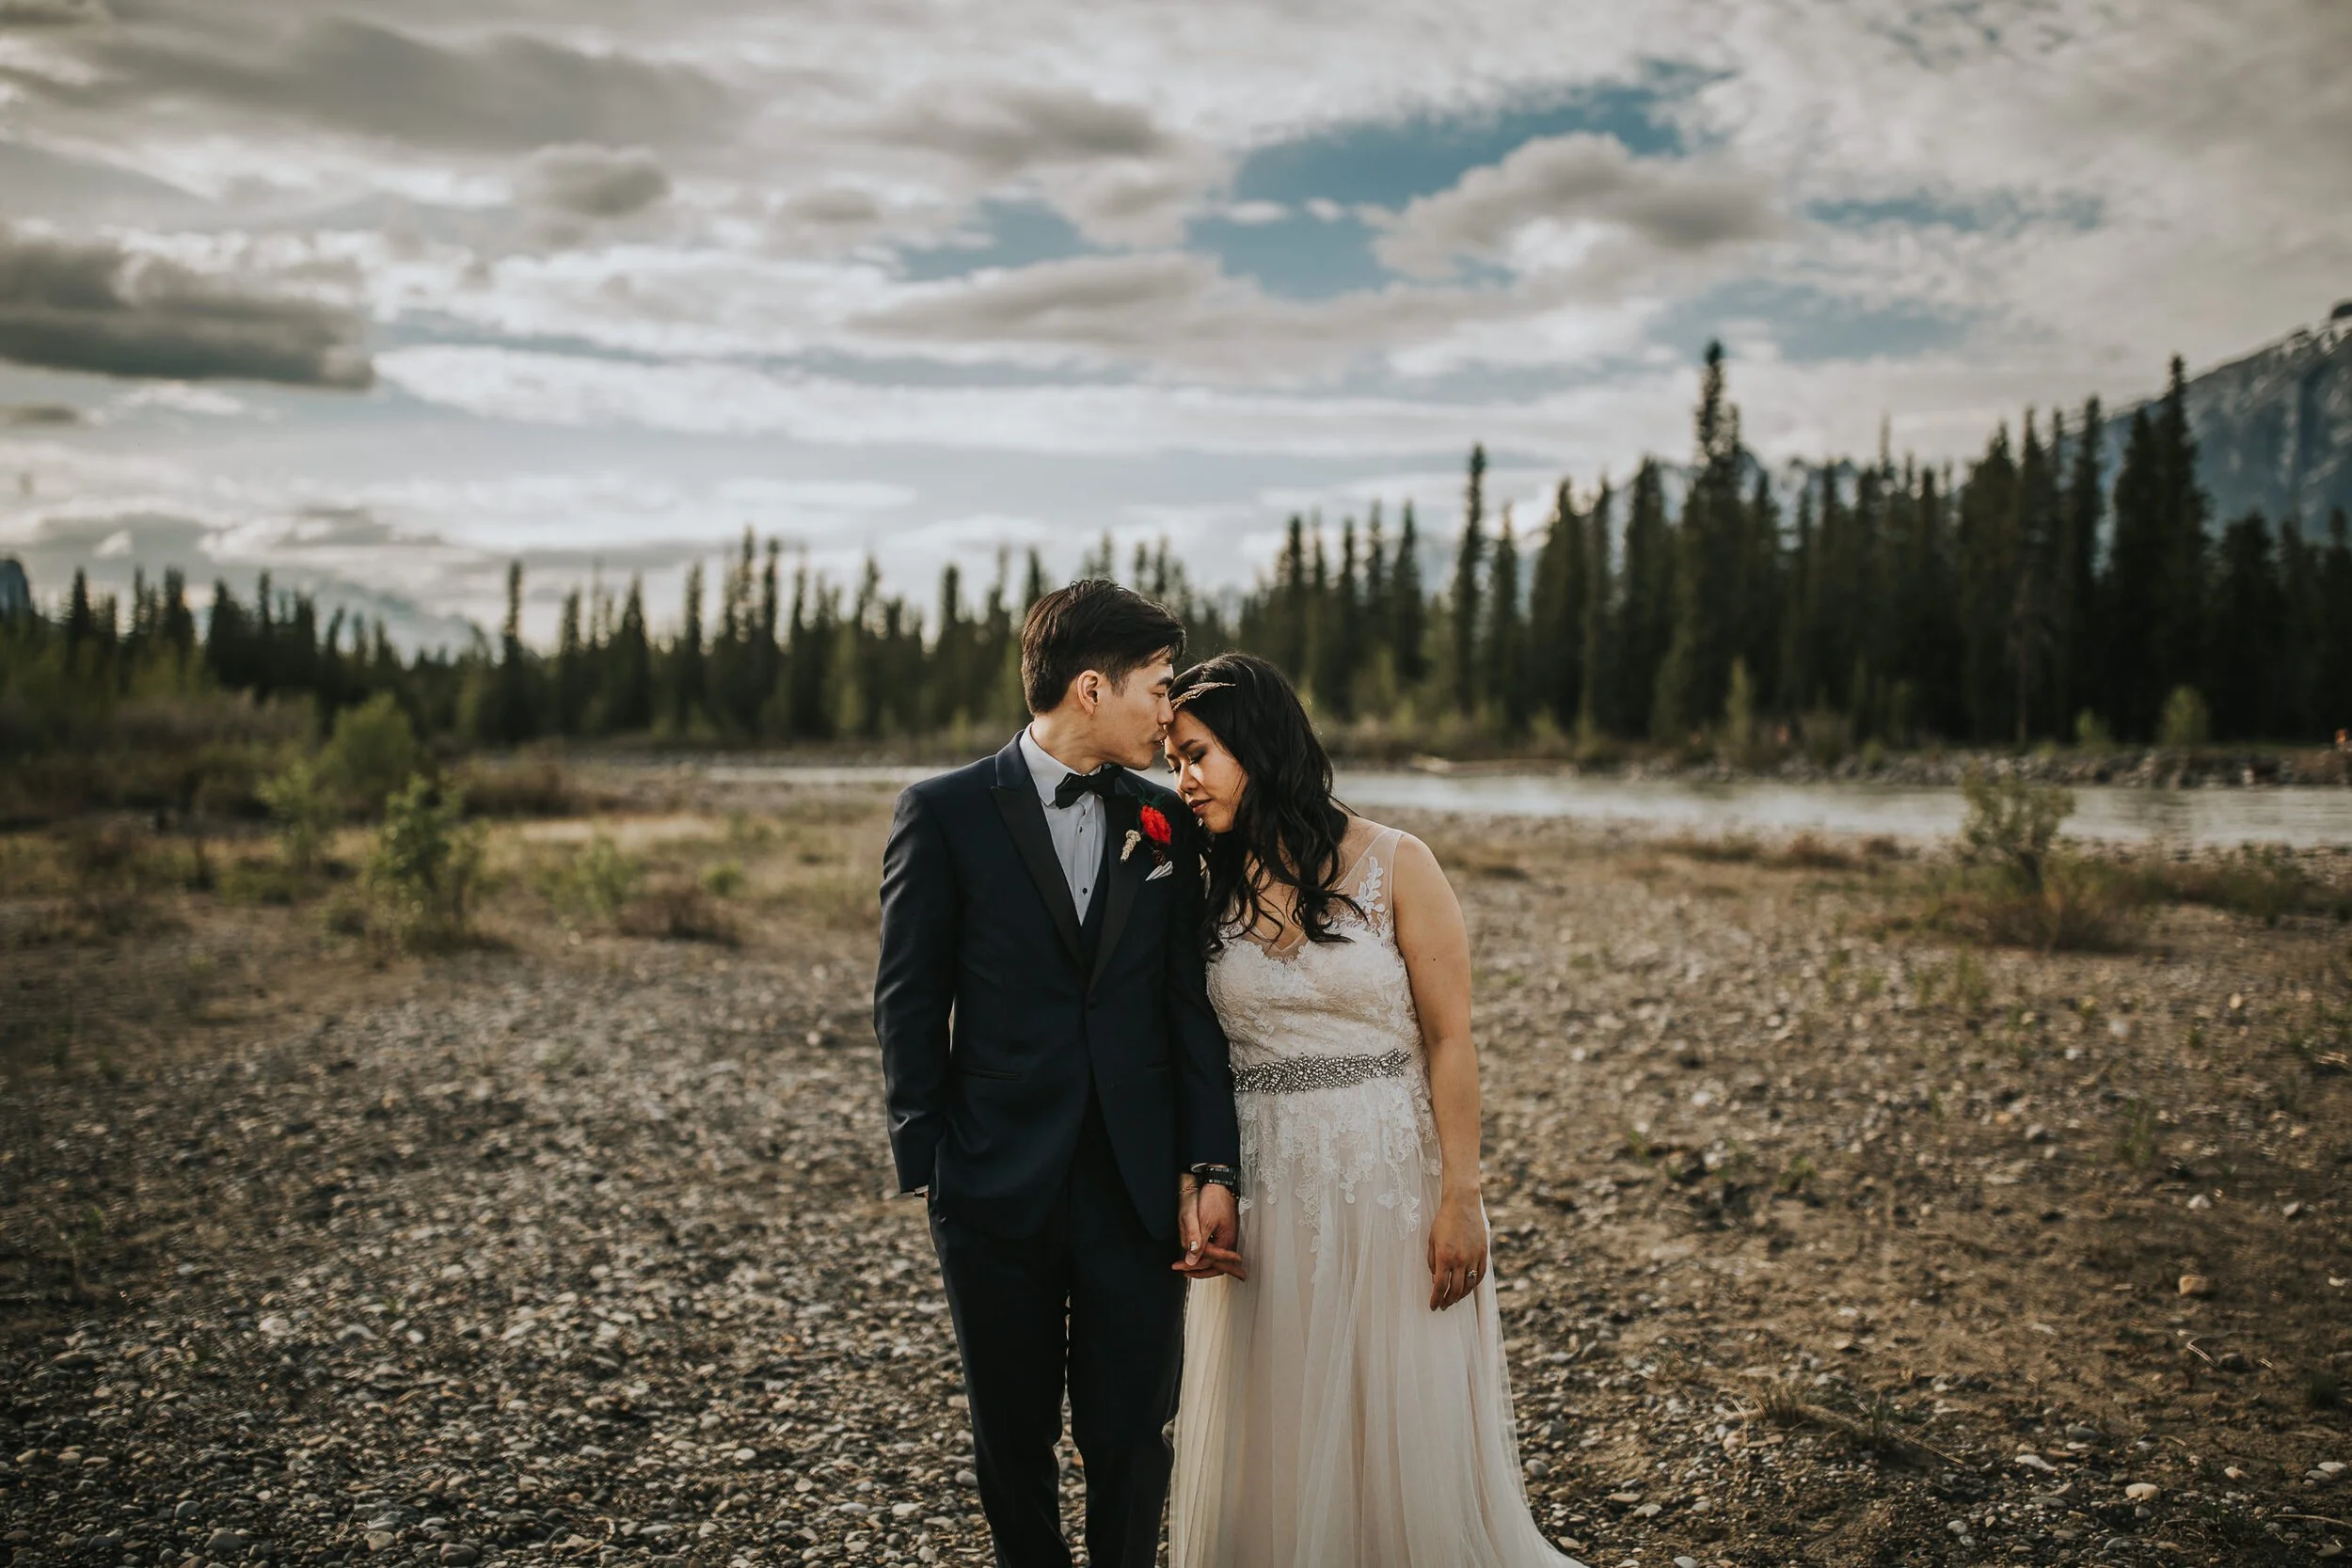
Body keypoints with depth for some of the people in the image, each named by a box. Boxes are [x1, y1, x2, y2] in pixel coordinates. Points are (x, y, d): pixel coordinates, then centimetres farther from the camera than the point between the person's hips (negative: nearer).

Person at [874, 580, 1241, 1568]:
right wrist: (924, 1167, -4)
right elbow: (909, 1004, -2)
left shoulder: (1164, 826, 6)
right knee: (1013, 1437, 13)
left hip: (1139, 1190, 2)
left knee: (1131, 1439, 7)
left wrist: (1210, 1167, -3)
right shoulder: (944, 812, -4)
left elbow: (1192, 1005, 5)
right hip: (998, 1189, -2)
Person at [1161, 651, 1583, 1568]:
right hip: (1262, 1192, 3)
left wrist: (1461, 1198, -11)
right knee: (1274, 1443, 12)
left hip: (1391, 1177, -3)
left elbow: (1450, 1041, -8)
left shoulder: (1395, 866, -6)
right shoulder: (1208, 891, 4)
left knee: (1407, 1429, 7)